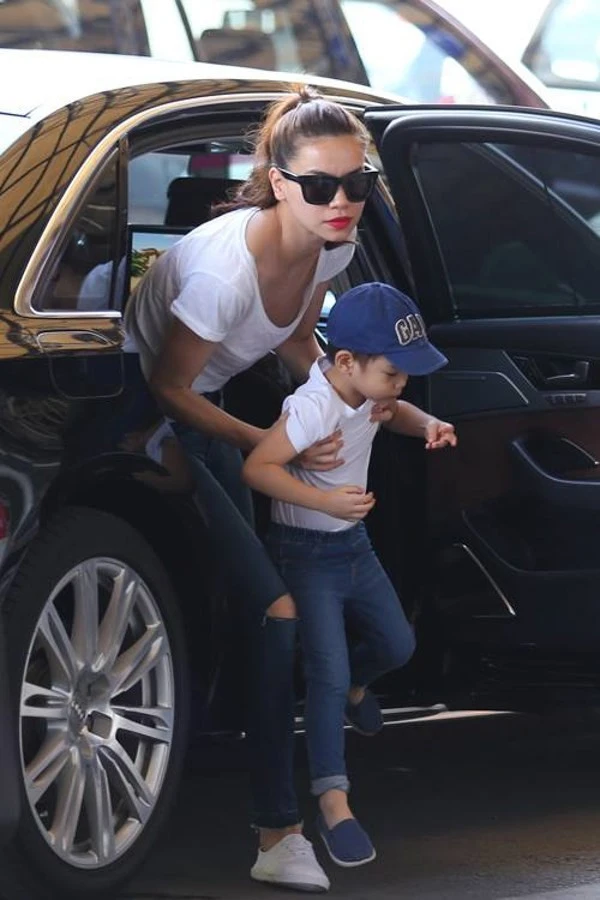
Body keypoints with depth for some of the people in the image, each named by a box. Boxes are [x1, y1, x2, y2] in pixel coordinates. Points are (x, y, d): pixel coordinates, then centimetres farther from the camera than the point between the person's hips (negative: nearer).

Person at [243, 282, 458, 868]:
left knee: (397, 645, 20)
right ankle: (332, 803, -7)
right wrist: (327, 501, -40)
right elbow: (258, 467, -34)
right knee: (327, 675, -11)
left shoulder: (366, 394, -5)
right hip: (307, 554, -8)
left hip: (353, 544, 8)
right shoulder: (313, 408, -31)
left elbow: (393, 413, 18)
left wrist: (427, 424, -4)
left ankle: (353, 686, 55)